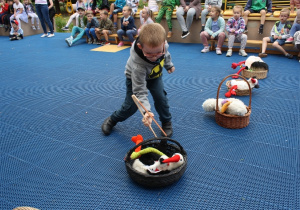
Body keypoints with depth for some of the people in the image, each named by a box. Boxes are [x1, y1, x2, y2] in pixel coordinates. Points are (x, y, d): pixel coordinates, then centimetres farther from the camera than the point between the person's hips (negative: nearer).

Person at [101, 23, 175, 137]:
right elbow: (140, 90, -42)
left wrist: (169, 65, 11)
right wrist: (146, 110, -53)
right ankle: (112, 120, 25)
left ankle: (166, 122, 16)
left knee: (161, 98, -9)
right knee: (131, 106, -3)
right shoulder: (138, 64, -46)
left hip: (155, 75, 4)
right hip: (135, 77, -4)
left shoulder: (161, 44, -32)